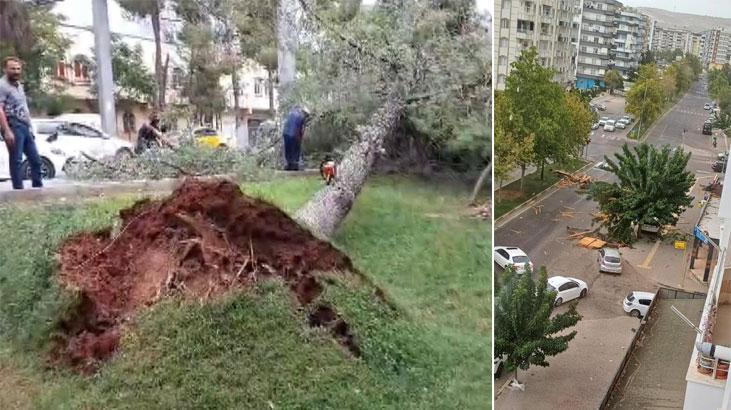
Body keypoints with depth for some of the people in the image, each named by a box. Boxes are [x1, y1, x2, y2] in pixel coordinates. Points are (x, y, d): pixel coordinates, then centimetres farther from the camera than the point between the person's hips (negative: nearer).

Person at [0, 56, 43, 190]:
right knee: (16, 160, -6)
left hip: (25, 127, 9)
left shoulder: (18, 84, 18)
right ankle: (18, 190, -2)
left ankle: (38, 188, 15)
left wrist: (30, 127, 20)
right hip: (13, 126, -9)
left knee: (35, 159, 9)